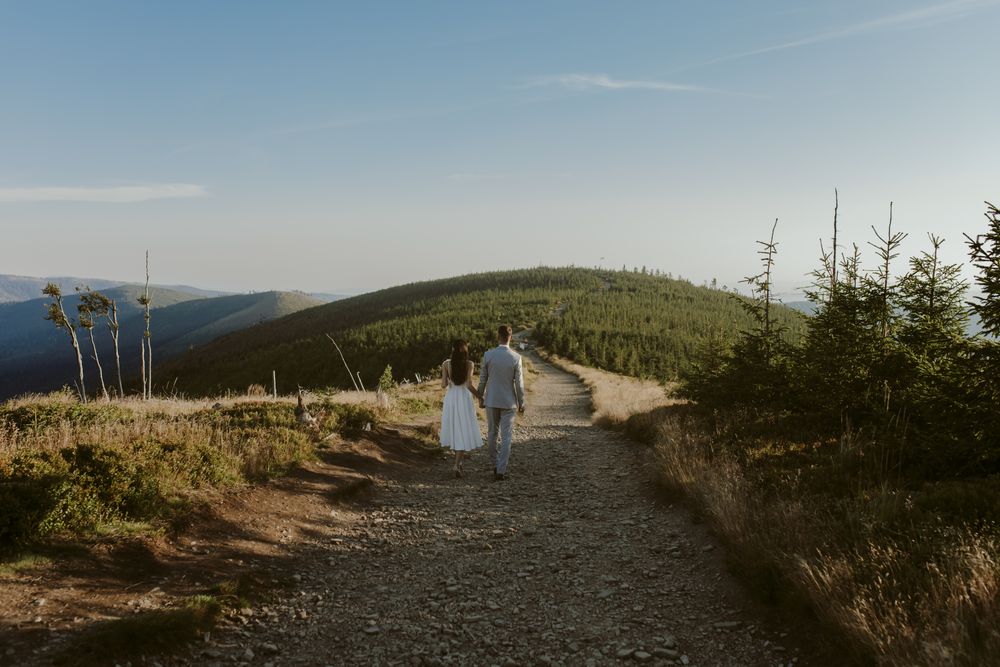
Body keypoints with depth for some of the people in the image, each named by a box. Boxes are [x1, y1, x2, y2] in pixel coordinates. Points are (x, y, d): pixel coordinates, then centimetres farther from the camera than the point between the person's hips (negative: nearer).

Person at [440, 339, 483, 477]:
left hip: (450, 399, 3)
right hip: (464, 400, -3)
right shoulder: (469, 364, -9)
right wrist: (479, 396, 0)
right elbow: (469, 385, -15)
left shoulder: (446, 364, -3)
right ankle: (457, 465, -9)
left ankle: (459, 463, 24)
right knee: (464, 432, 2)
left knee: (455, 430, 16)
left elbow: (444, 384, -4)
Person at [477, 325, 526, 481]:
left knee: (492, 434, 16)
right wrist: (521, 402, 3)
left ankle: (497, 465, 26)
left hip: (491, 401, 2)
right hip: (508, 402, -2)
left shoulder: (488, 355, -8)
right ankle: (500, 471, 2)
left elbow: (483, 379, -1)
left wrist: (480, 397, 12)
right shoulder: (516, 357, -11)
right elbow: (519, 382, -8)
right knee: (506, 437, 5)